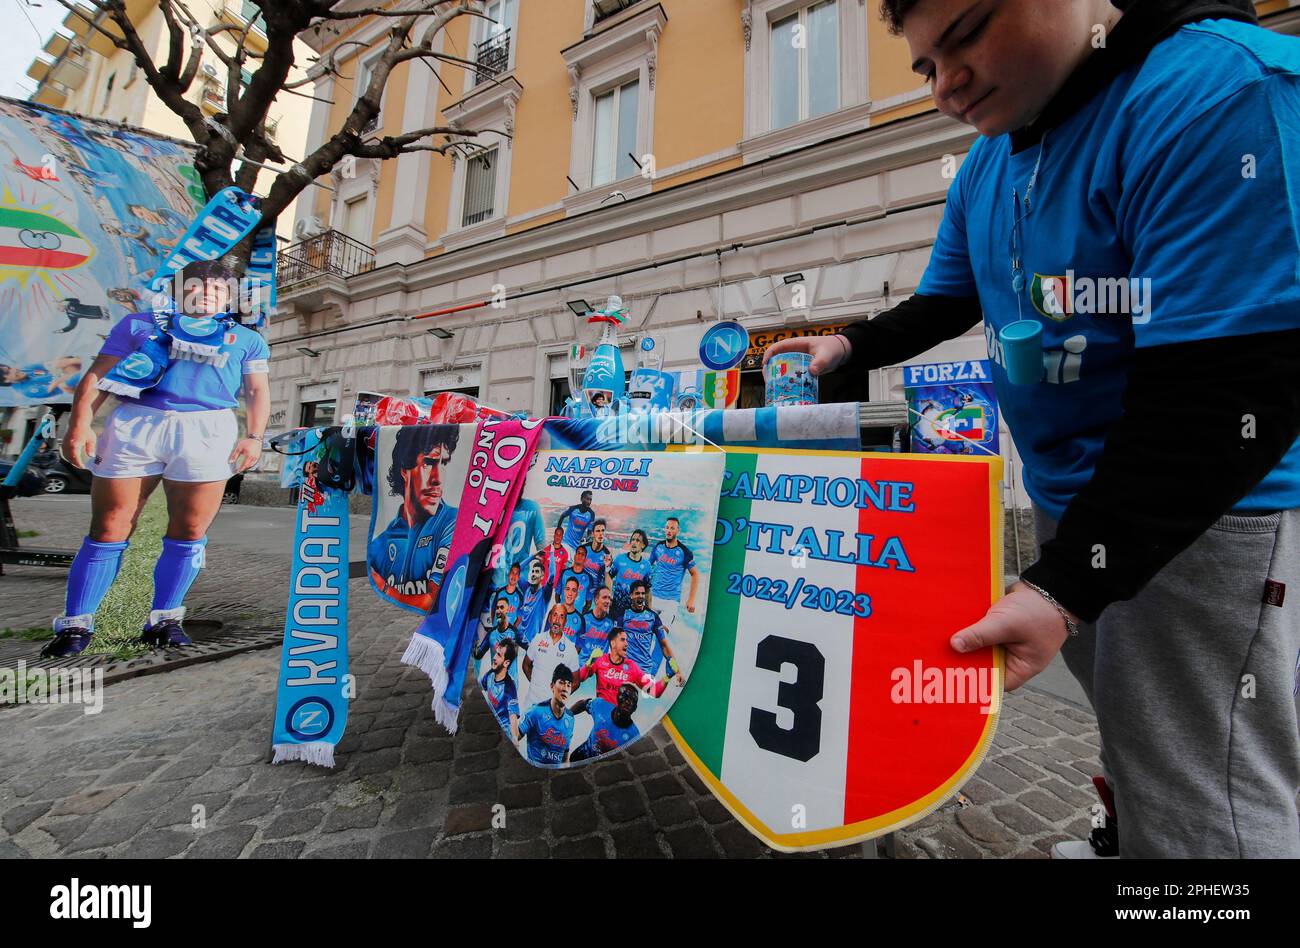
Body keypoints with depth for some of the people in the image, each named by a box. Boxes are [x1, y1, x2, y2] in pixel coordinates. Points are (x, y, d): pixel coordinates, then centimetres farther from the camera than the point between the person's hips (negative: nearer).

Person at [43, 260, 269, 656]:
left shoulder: (247, 339, 20)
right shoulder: (140, 323, 20)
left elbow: (258, 391, 12)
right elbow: (97, 374, 12)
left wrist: (254, 436, -3)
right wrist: (80, 423, -1)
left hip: (208, 431, 0)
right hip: (133, 426, 1)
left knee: (189, 533, -1)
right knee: (108, 530, 0)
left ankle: (164, 620, 10)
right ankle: (76, 624, 11)